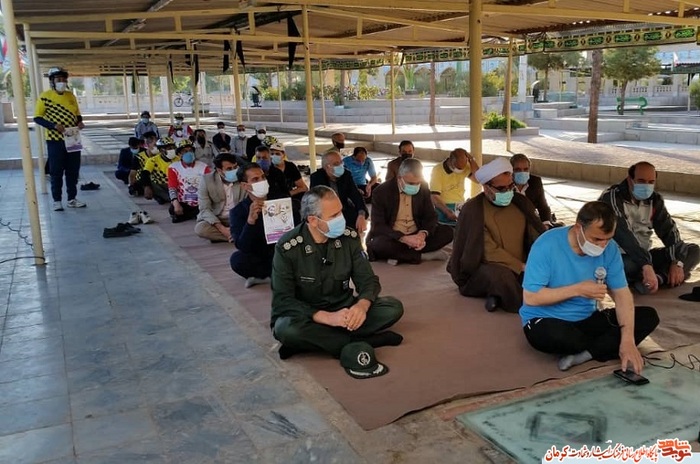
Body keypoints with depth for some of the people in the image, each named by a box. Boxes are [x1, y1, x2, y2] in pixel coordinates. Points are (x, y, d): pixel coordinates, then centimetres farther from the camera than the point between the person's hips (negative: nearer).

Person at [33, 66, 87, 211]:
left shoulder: (71, 96, 9)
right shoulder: (45, 96, -7)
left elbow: (77, 114, 19)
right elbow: (37, 118, -7)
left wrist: (80, 122, -3)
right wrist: (54, 126, -20)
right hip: (55, 140, -5)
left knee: (73, 171, 9)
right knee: (56, 172, 2)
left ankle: (72, 199, 19)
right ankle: (57, 201, 11)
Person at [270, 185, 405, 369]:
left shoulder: (349, 238, -6)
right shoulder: (287, 248, -17)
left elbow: (368, 280, -4)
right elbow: (282, 301, -20)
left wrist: (362, 305, -28)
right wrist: (327, 317, -33)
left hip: (343, 311, 4)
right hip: (307, 317, -4)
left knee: (393, 307, -17)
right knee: (286, 328, -37)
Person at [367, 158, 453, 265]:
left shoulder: (423, 188, -1)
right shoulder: (381, 192, -13)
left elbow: (431, 216, 2)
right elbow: (378, 226, -18)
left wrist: (423, 233, -21)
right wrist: (403, 238, -32)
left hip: (416, 236, 4)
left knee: (447, 232, -15)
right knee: (378, 244, -36)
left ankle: (400, 256, -22)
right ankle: (423, 255, -22)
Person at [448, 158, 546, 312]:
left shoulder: (521, 203, 6)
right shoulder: (473, 210, -12)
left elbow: (538, 237, 2)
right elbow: (490, 252, -18)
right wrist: (522, 267, -25)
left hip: (520, 268, 6)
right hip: (483, 268, -5)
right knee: (501, 275, -38)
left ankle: (500, 296, -8)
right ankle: (527, 303, -11)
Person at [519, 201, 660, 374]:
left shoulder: (609, 248, -7)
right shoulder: (547, 245, -22)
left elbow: (622, 294, -7)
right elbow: (530, 297, -22)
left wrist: (628, 340, -21)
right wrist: (578, 289, -24)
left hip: (587, 319, 6)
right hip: (545, 321, -5)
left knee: (649, 316, -8)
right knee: (555, 335, -40)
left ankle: (584, 354, -21)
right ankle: (605, 349, -8)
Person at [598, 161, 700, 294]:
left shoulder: (655, 200, 4)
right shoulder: (612, 198, -18)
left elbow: (669, 230, -1)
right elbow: (623, 234, -31)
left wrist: (677, 262, -18)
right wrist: (646, 266, -41)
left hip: (644, 256, 7)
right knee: (630, 265, -40)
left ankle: (658, 278, -27)